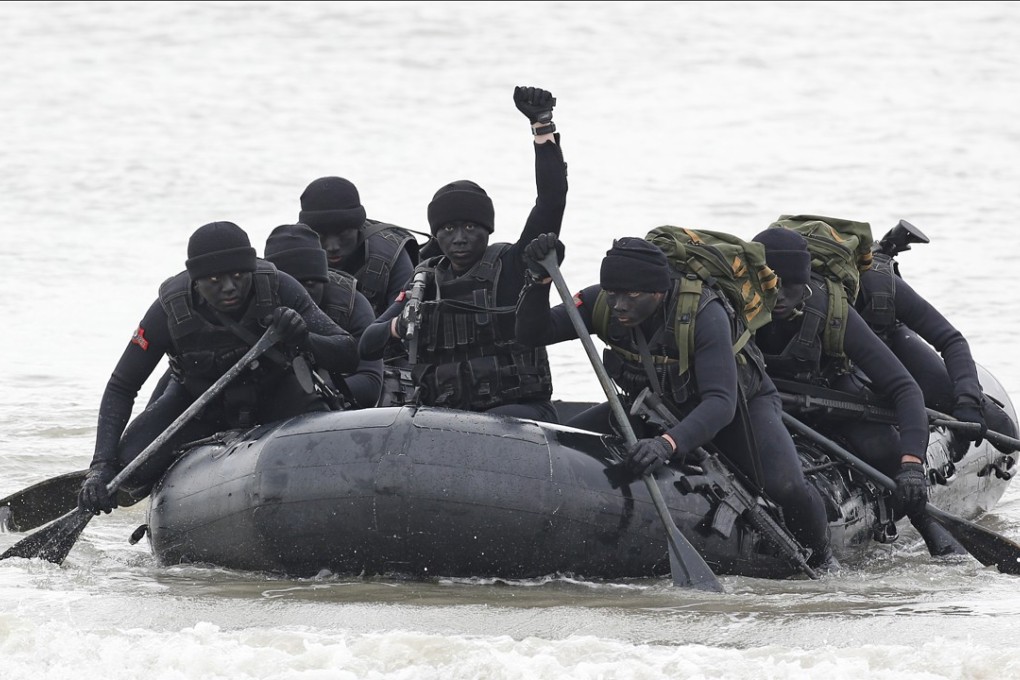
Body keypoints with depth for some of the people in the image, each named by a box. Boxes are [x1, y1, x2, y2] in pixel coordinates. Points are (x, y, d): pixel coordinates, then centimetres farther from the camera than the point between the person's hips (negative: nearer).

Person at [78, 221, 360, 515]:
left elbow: (349, 355, -26)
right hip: (197, 397, 0)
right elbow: (120, 388, -21)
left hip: (274, 392, 0)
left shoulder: (277, 288, -28)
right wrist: (101, 466, -33)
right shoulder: (172, 310, -29)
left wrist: (305, 342, -49)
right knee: (132, 464, -25)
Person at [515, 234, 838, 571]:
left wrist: (668, 443, -64)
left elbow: (721, 403, -48)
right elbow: (532, 333, -21)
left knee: (785, 486, -29)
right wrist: (540, 280, -39)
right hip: (658, 404, 5)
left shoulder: (704, 314, -39)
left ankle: (821, 557, 4)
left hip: (741, 403, -5)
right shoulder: (603, 304, -24)